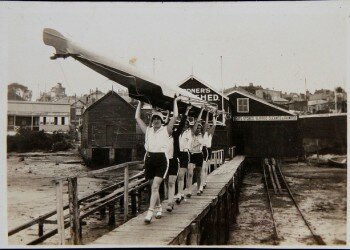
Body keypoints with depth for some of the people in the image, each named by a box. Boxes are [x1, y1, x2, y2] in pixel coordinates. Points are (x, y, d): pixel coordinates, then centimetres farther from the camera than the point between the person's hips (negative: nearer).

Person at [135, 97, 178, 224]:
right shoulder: (148, 130, 15)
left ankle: (150, 212, -15)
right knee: (154, 186, 14)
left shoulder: (166, 130, 7)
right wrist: (140, 103, 26)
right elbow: (137, 117, 21)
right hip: (149, 159, 4)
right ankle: (158, 208, 31)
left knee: (155, 186, -13)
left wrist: (175, 102, 13)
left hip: (161, 159, -4)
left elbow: (175, 116, 2)